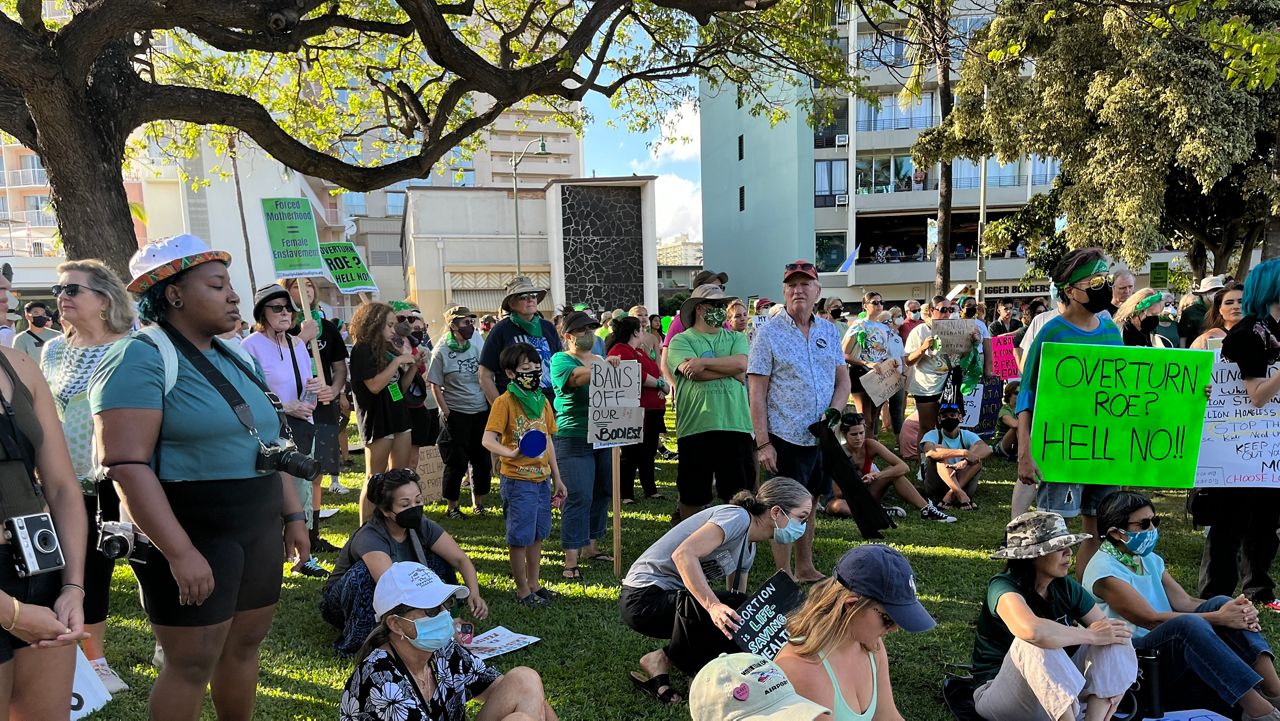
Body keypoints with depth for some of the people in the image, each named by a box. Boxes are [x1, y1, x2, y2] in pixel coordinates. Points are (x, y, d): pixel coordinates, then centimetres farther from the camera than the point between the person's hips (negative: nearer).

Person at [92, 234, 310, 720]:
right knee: (191, 666, 3)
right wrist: (180, 553, -25)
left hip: (260, 534, 7)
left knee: (243, 648, 16)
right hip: (193, 538, -7)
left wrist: (293, 515, 13)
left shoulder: (235, 359, 12)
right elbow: (126, 465, -22)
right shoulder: (142, 359, -13)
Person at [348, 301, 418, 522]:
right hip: (377, 420, -8)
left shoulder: (390, 350, 12)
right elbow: (374, 385, -21)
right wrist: (398, 361, -15)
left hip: (399, 417, 8)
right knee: (375, 479, -3)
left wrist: (413, 365, 3)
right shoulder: (362, 350, -9)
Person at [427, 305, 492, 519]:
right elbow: (435, 387, -5)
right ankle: (452, 507, 16)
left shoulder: (476, 347, 8)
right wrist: (446, 413, -11)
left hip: (481, 411, 5)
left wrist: (491, 405, 9)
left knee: (483, 460, 9)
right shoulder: (441, 351, -7)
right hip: (456, 414, -5)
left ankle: (478, 503, 25)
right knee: (456, 463, 1)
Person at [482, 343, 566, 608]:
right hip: (517, 479, -7)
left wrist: (557, 478, 15)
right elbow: (488, 440, -20)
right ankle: (522, 590, 18)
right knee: (520, 536, 4)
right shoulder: (505, 401, -12)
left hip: (542, 478, 7)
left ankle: (534, 584, 30)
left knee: (537, 534, 16)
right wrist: (511, 453, -38)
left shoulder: (542, 401, 8)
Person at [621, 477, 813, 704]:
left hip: (673, 598, 9)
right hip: (644, 598, -9)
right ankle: (661, 660, -9)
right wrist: (713, 605, -41)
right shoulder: (737, 516, -17)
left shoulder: (749, 549, 12)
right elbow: (683, 554, -31)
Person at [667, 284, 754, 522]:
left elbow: (741, 363, -5)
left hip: (735, 424, 3)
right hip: (694, 427, -2)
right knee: (692, 496, 9)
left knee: (739, 493, 9)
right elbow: (695, 374, -11)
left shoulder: (736, 338, 15)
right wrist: (731, 371, -3)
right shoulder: (681, 341, 5)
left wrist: (703, 362, -9)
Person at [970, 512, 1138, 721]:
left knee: (1116, 643, -11)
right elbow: (1031, 630, -43)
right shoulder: (1004, 587, -22)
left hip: (1059, 689, 7)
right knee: (1035, 645, -36)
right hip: (1003, 694, -7)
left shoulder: (1065, 586, -1)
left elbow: (1110, 629, 0)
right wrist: (1091, 635, -27)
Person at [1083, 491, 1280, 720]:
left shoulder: (1149, 559, 15)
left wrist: (1237, 609, -12)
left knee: (1221, 603, -10)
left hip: (1171, 646, 8)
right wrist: (1218, 618, -19)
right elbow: (1151, 620, -19)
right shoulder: (1104, 570, -14)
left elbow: (1186, 602, 6)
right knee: (1188, 623, -33)